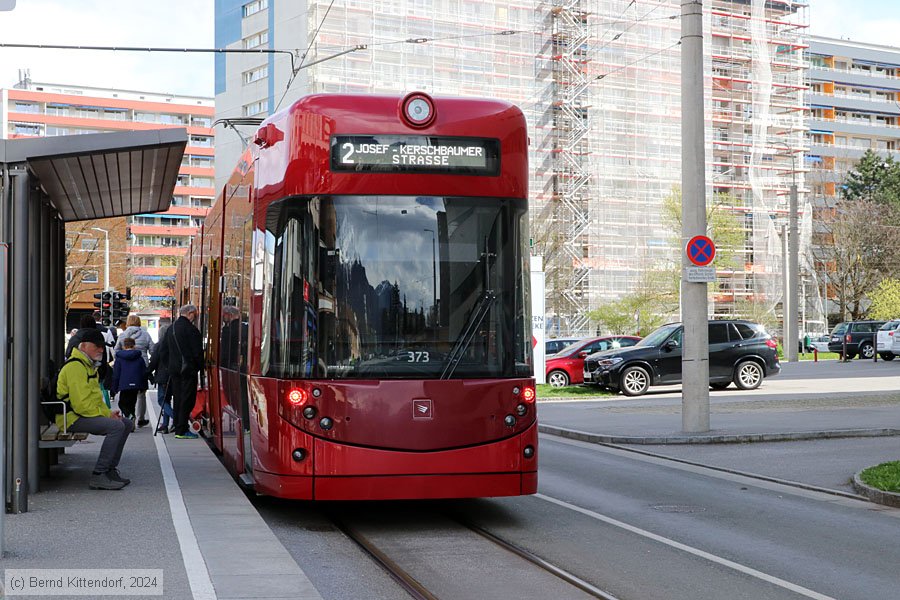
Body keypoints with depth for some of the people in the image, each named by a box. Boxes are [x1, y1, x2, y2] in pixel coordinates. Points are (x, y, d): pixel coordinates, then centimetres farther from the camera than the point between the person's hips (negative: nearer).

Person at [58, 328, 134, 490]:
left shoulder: (89, 366, 20)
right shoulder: (75, 367, -16)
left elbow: (96, 398, 25)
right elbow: (81, 404, -23)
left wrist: (109, 412, 6)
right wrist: (106, 414, -16)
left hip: (88, 414, 11)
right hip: (73, 418, -11)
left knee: (127, 424, 7)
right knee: (116, 426, -26)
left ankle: (110, 470, 7)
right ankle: (98, 476, -26)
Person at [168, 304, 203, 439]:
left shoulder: (171, 328, 12)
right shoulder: (190, 328, -15)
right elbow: (197, 351, -15)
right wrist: (200, 366, -2)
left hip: (174, 369, 8)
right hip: (188, 369, -8)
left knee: (177, 398, 13)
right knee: (187, 400, -4)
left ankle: (178, 427, 17)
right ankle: (182, 431, -6)